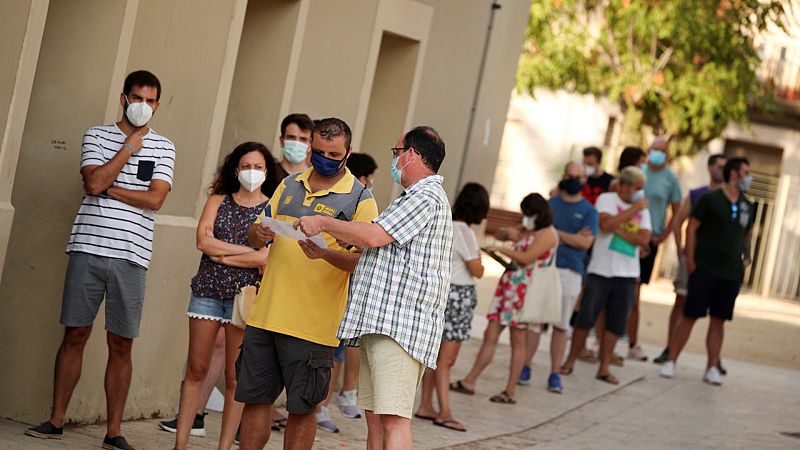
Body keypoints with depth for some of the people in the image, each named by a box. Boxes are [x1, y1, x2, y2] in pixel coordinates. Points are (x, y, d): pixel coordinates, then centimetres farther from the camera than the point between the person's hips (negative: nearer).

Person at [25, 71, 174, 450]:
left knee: (121, 345, 1)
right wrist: (129, 147, -5)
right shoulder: (97, 136, 8)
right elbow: (94, 182, -9)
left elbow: (155, 198, -6)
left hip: (130, 255, 0)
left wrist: (107, 188, -7)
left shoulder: (163, 147, 8)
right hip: (89, 247, 0)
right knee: (74, 335, 2)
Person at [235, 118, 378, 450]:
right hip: (265, 316, 5)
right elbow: (256, 239, 17)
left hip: (312, 324, -5)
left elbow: (362, 260, -10)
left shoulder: (360, 199, -3)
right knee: (255, 399, 8)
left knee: (301, 409, 2)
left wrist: (325, 252, -28)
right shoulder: (289, 186, 14)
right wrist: (258, 232, -7)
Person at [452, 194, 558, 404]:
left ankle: (510, 391, 4)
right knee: (490, 335, 6)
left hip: (525, 290, -8)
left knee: (518, 341, -1)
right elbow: (498, 234, 24)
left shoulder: (547, 234, -9)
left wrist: (502, 249, -12)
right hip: (508, 285, 8)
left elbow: (526, 257, -18)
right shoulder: (527, 231, 18)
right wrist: (508, 232, 3)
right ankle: (469, 381, 7)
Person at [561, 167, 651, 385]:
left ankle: (604, 367, 11)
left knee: (616, 323, 3)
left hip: (627, 275, 4)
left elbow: (644, 238, -3)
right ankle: (570, 361, 11)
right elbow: (606, 224, -19)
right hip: (601, 270, -4)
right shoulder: (607, 199, -1)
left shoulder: (642, 209, 10)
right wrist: (633, 209, -14)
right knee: (585, 318, 0)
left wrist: (619, 231, -13)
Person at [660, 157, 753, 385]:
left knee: (718, 320, 6)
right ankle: (671, 361, 5)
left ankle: (712, 368, 11)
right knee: (689, 316, -3)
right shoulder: (710, 199, -5)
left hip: (732, 273, 5)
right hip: (705, 269, -5)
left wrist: (746, 257, 10)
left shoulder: (746, 206, 11)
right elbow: (691, 228, -6)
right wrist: (690, 260, -11)